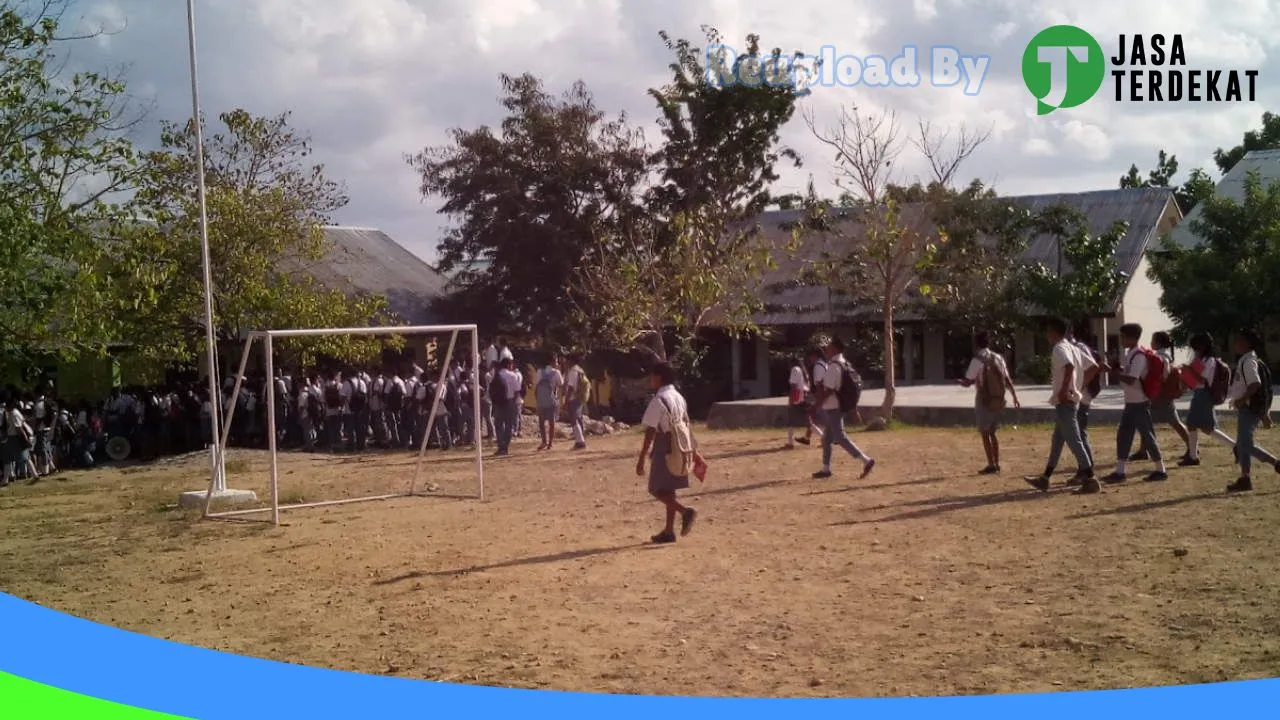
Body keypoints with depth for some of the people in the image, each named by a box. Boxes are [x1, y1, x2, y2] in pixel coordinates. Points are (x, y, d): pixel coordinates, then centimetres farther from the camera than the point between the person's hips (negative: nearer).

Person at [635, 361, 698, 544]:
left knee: (657, 489, -3)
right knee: (669, 489, 13)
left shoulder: (658, 400, -15)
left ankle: (685, 511, -21)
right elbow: (686, 425, 15)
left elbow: (650, 432, -18)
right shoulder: (679, 398, 11)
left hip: (663, 448, -8)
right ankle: (669, 531, 15)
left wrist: (641, 459, -17)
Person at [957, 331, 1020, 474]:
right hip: (998, 401, 6)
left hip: (984, 401, -6)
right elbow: (1008, 380, 8)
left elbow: (968, 382, -10)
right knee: (992, 433, 16)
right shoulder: (998, 358, 7)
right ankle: (997, 464, 15)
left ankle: (991, 465, -2)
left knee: (985, 434, 1)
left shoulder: (978, 360, -11)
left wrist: (961, 382, 12)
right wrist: (1015, 397, 13)